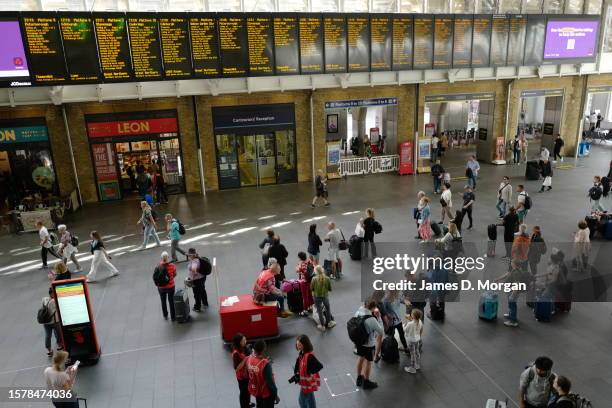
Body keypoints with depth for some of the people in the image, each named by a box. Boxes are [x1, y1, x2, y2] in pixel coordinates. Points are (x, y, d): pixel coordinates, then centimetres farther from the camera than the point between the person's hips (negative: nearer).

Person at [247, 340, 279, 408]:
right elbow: (270, 381, -26)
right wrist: (275, 395, -11)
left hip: (255, 390, 6)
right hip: (266, 392, -6)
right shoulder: (265, 364, -35)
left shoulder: (249, 359, -15)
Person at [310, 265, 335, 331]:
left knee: (320, 311, 13)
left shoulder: (314, 279, -19)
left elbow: (311, 288, -7)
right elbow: (330, 289, -4)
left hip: (317, 297, -1)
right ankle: (329, 322, 36)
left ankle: (322, 326, 23)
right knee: (328, 308, 26)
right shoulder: (327, 278, -14)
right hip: (325, 296, 1)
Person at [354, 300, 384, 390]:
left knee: (360, 358, 26)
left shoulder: (358, 313, -13)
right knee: (368, 362, 16)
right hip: (369, 344, -6)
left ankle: (359, 378, 45)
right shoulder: (372, 319, -32)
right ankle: (366, 382, 34)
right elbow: (381, 332, -22)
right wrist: (379, 318, -20)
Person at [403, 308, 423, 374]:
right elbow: (421, 330, 4)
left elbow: (406, 329, -12)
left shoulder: (410, 324, -32)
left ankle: (412, 369, 24)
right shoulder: (420, 322, -11)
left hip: (412, 340, -6)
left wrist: (408, 320, -13)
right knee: (417, 352, 23)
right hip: (418, 339, 6)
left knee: (413, 354, 9)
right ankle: (417, 365, 41)